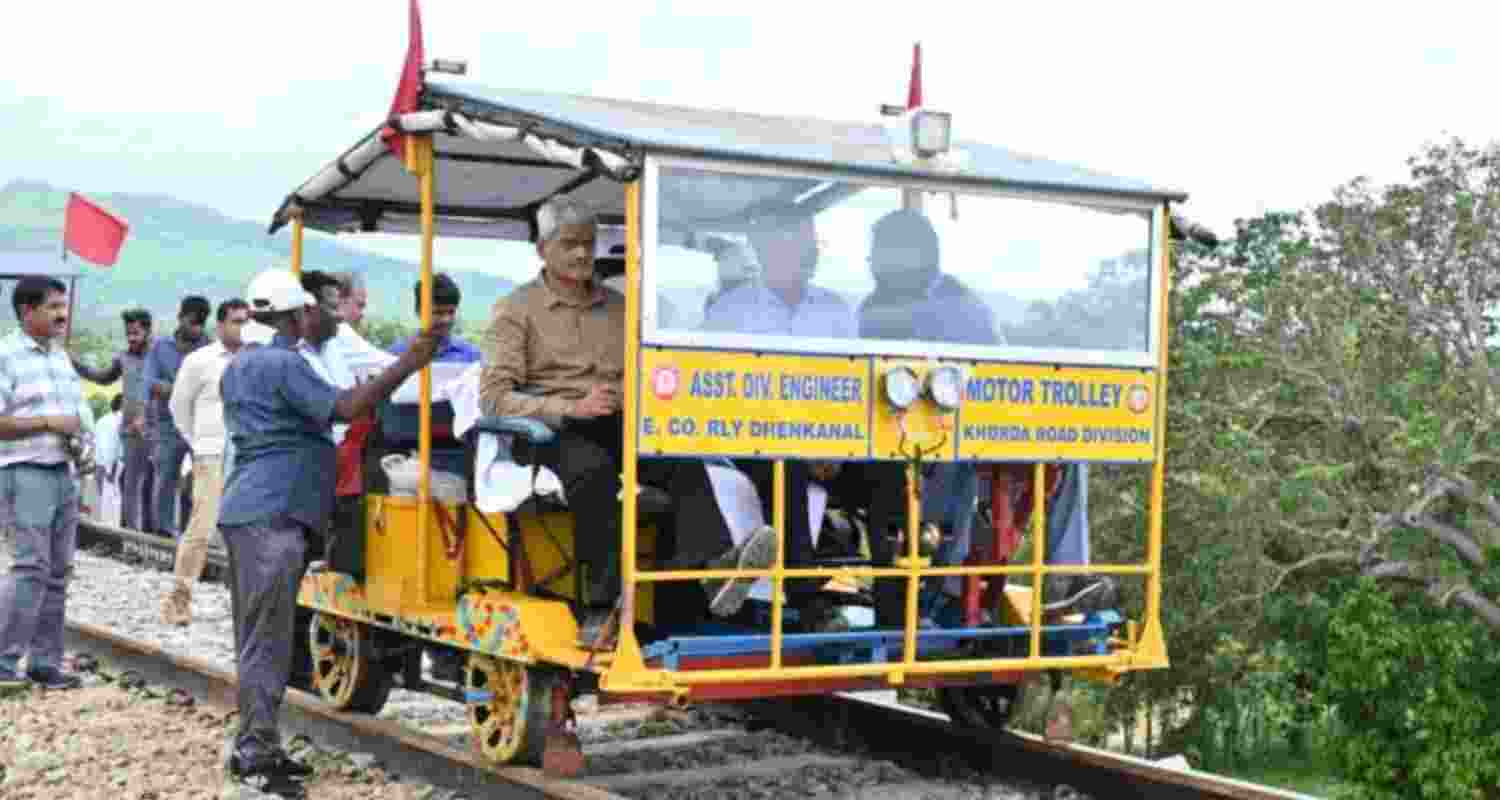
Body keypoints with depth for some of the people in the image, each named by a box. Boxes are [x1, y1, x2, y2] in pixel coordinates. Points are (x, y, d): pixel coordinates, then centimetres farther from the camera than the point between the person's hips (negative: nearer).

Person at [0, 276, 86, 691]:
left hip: (64, 473, 7)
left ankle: (44, 662, 11)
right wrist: (48, 423, -17)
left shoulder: (60, 354, 15)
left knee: (58, 572, 6)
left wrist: (78, 435, 6)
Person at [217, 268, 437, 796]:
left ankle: (252, 747, 19)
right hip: (271, 514, -10)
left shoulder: (239, 366, 18)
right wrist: (406, 365, -23)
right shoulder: (285, 365, -12)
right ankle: (256, 757, -8)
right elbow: (344, 408, -23)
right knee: (267, 639, -9)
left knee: (256, 636, 14)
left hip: (246, 509, 10)